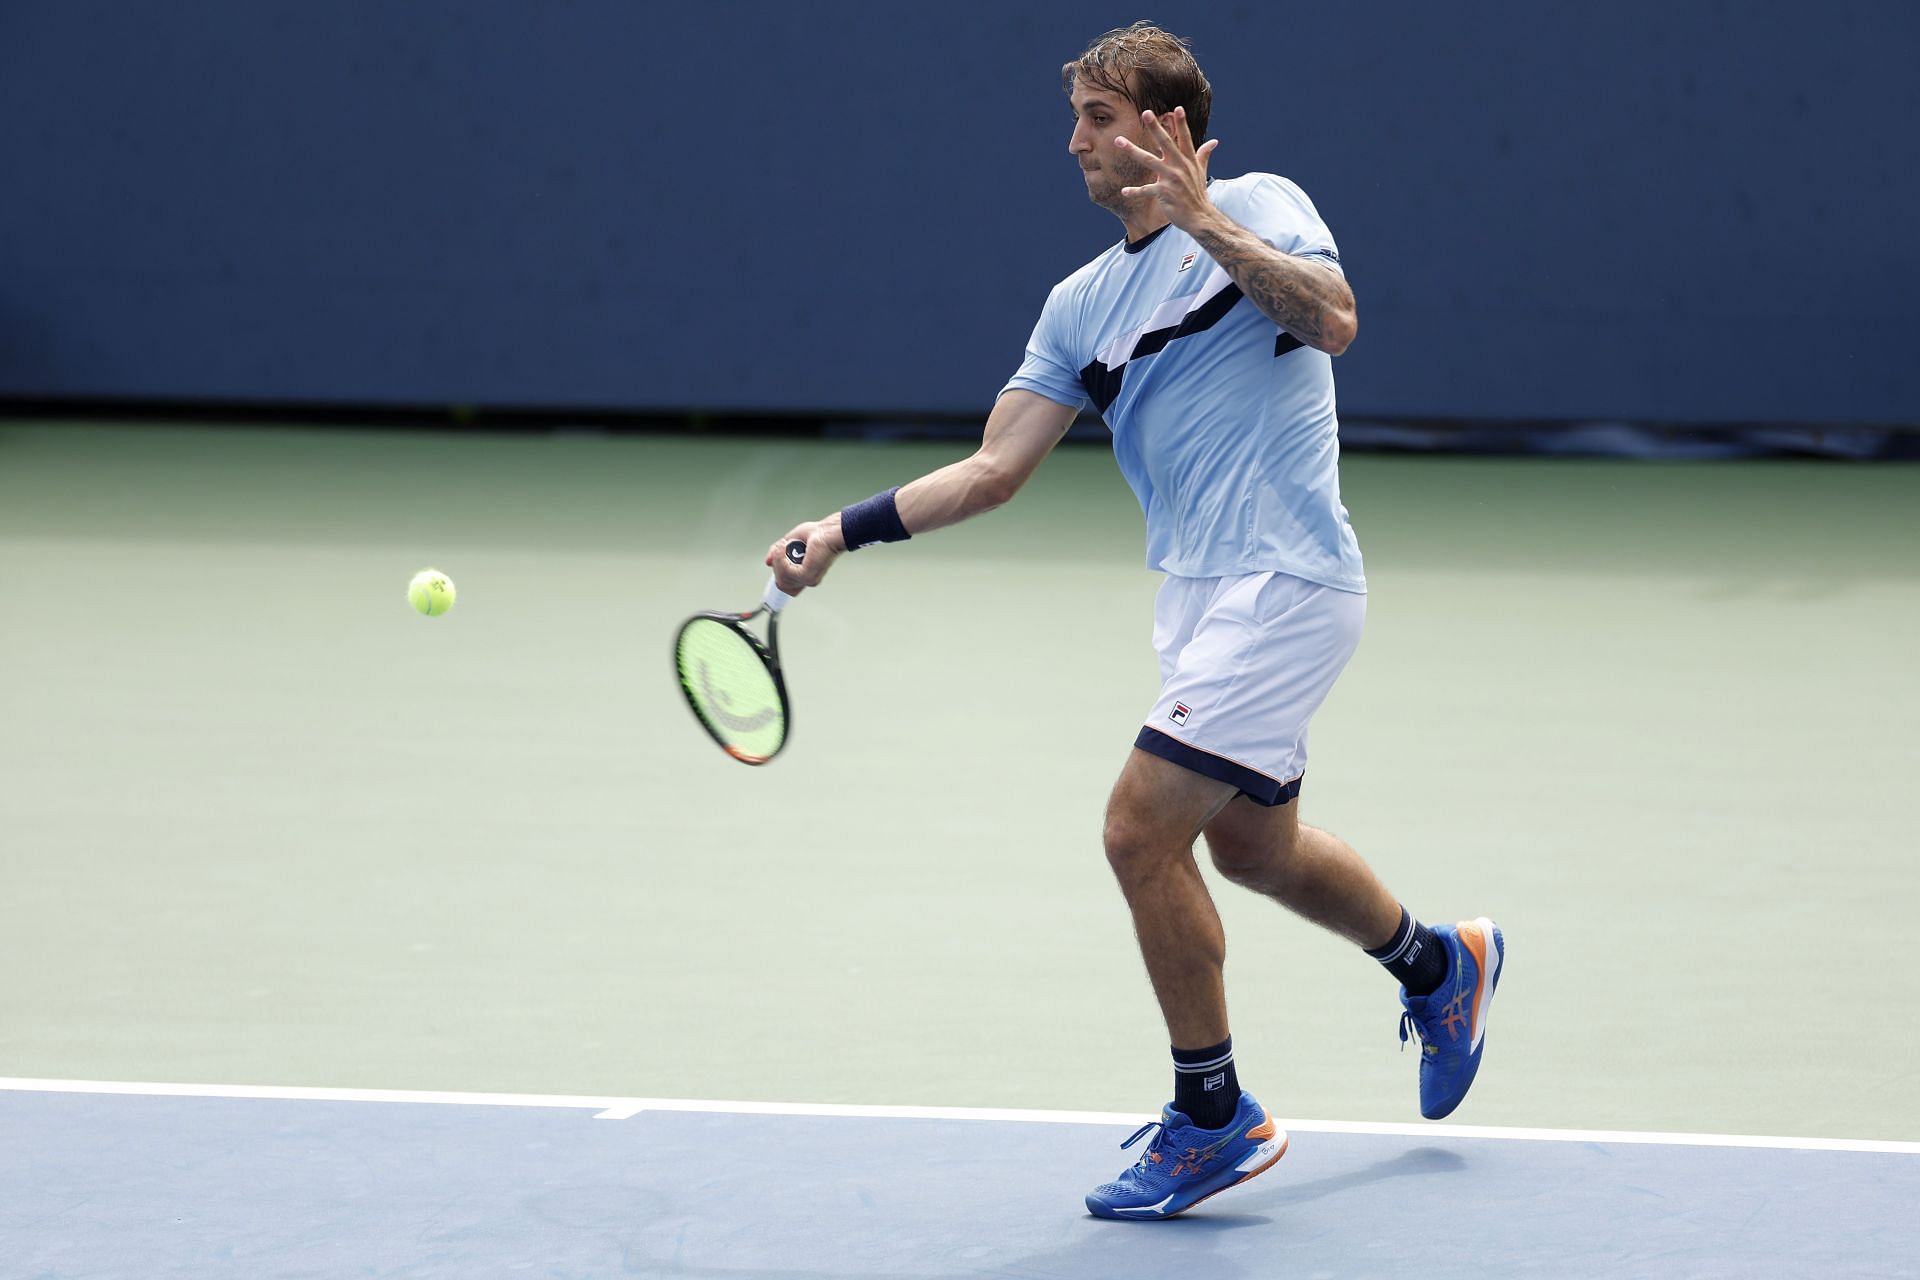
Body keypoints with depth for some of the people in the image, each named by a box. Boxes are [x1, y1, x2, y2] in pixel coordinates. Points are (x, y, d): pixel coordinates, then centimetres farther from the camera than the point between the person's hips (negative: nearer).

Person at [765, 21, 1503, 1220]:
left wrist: (1208, 224, -28)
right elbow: (995, 468, 8)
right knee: (1253, 843, 21)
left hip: (1284, 582, -8)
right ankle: (1441, 964, 47)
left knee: (1142, 829, -13)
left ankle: (1215, 1120, 1)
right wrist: (847, 529, -2)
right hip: (1202, 592, 8)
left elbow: (1332, 321, -25)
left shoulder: (1261, 206, -6)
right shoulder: (1083, 303, 12)